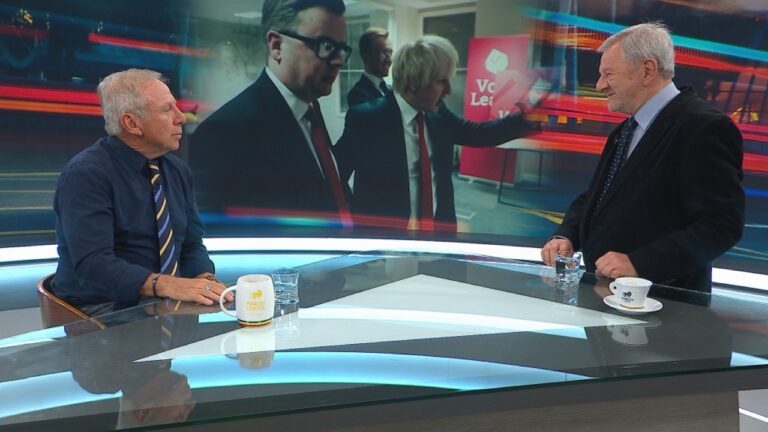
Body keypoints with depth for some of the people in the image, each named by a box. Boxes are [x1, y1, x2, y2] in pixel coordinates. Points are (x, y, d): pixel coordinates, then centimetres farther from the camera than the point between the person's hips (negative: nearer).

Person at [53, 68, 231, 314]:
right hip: (105, 312, -7)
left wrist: (205, 280, -12)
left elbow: (191, 245, 10)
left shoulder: (178, 170, 9)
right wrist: (166, 285, -36)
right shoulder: (86, 174, -13)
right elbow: (93, 264, -24)